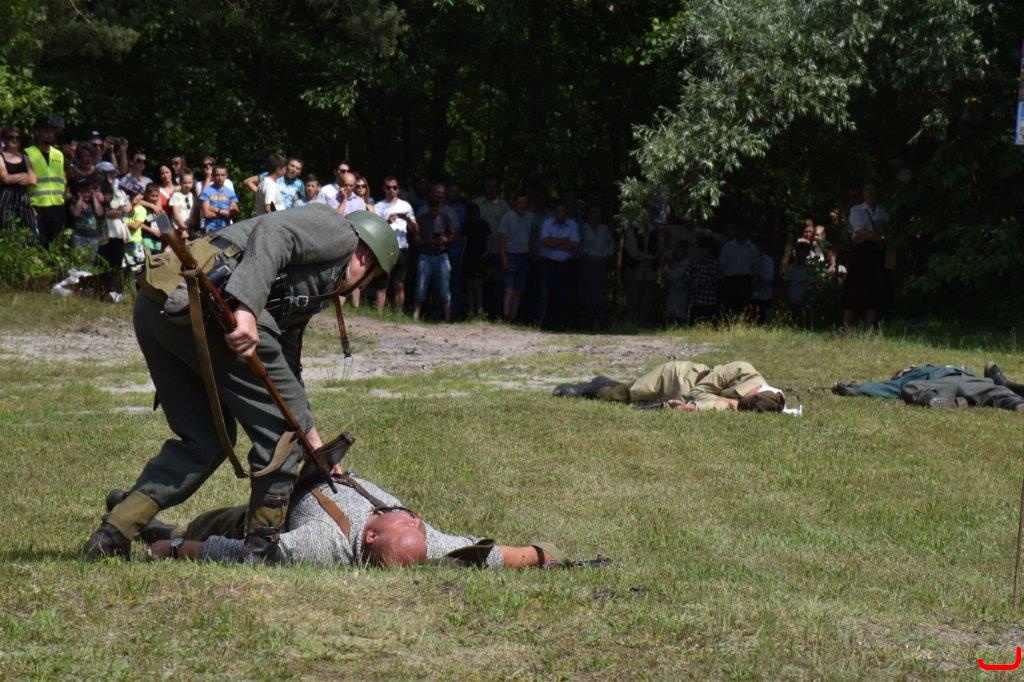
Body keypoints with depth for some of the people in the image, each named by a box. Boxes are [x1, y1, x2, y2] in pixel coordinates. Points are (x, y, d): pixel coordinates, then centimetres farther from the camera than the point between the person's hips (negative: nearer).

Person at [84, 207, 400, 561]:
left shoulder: (309, 297, 37)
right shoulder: (337, 230, 11)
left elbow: (287, 372, 41)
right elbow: (271, 233, -10)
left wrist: (318, 452, 43)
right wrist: (246, 308, -24)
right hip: (204, 301, -10)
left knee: (204, 439, 19)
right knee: (281, 424, 5)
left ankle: (112, 534, 11)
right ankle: (262, 545, 12)